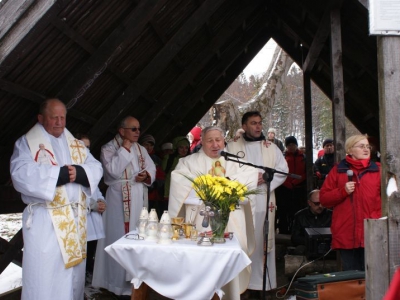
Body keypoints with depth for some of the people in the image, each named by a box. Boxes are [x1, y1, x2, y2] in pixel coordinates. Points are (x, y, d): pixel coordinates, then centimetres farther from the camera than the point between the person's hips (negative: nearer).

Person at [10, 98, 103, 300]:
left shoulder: (76, 145, 15)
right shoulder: (26, 143, 0)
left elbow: (96, 168, 4)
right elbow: (21, 174, -17)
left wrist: (79, 172, -16)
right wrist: (60, 173, -17)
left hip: (75, 218, 5)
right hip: (44, 220, -5)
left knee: (73, 273, 12)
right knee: (45, 277, -2)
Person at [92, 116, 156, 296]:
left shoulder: (141, 149, 13)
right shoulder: (108, 148, -5)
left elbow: (152, 169, 11)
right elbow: (114, 171, -19)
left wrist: (146, 176, -11)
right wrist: (125, 149, -14)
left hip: (139, 198, 6)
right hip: (120, 199, -6)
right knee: (120, 237, -1)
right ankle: (120, 281, 11)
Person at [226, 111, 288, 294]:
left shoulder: (272, 148, 15)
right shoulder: (232, 146, 7)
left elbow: (283, 170, 8)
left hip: (264, 202, 2)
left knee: (263, 242, 2)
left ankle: (263, 283, 10)